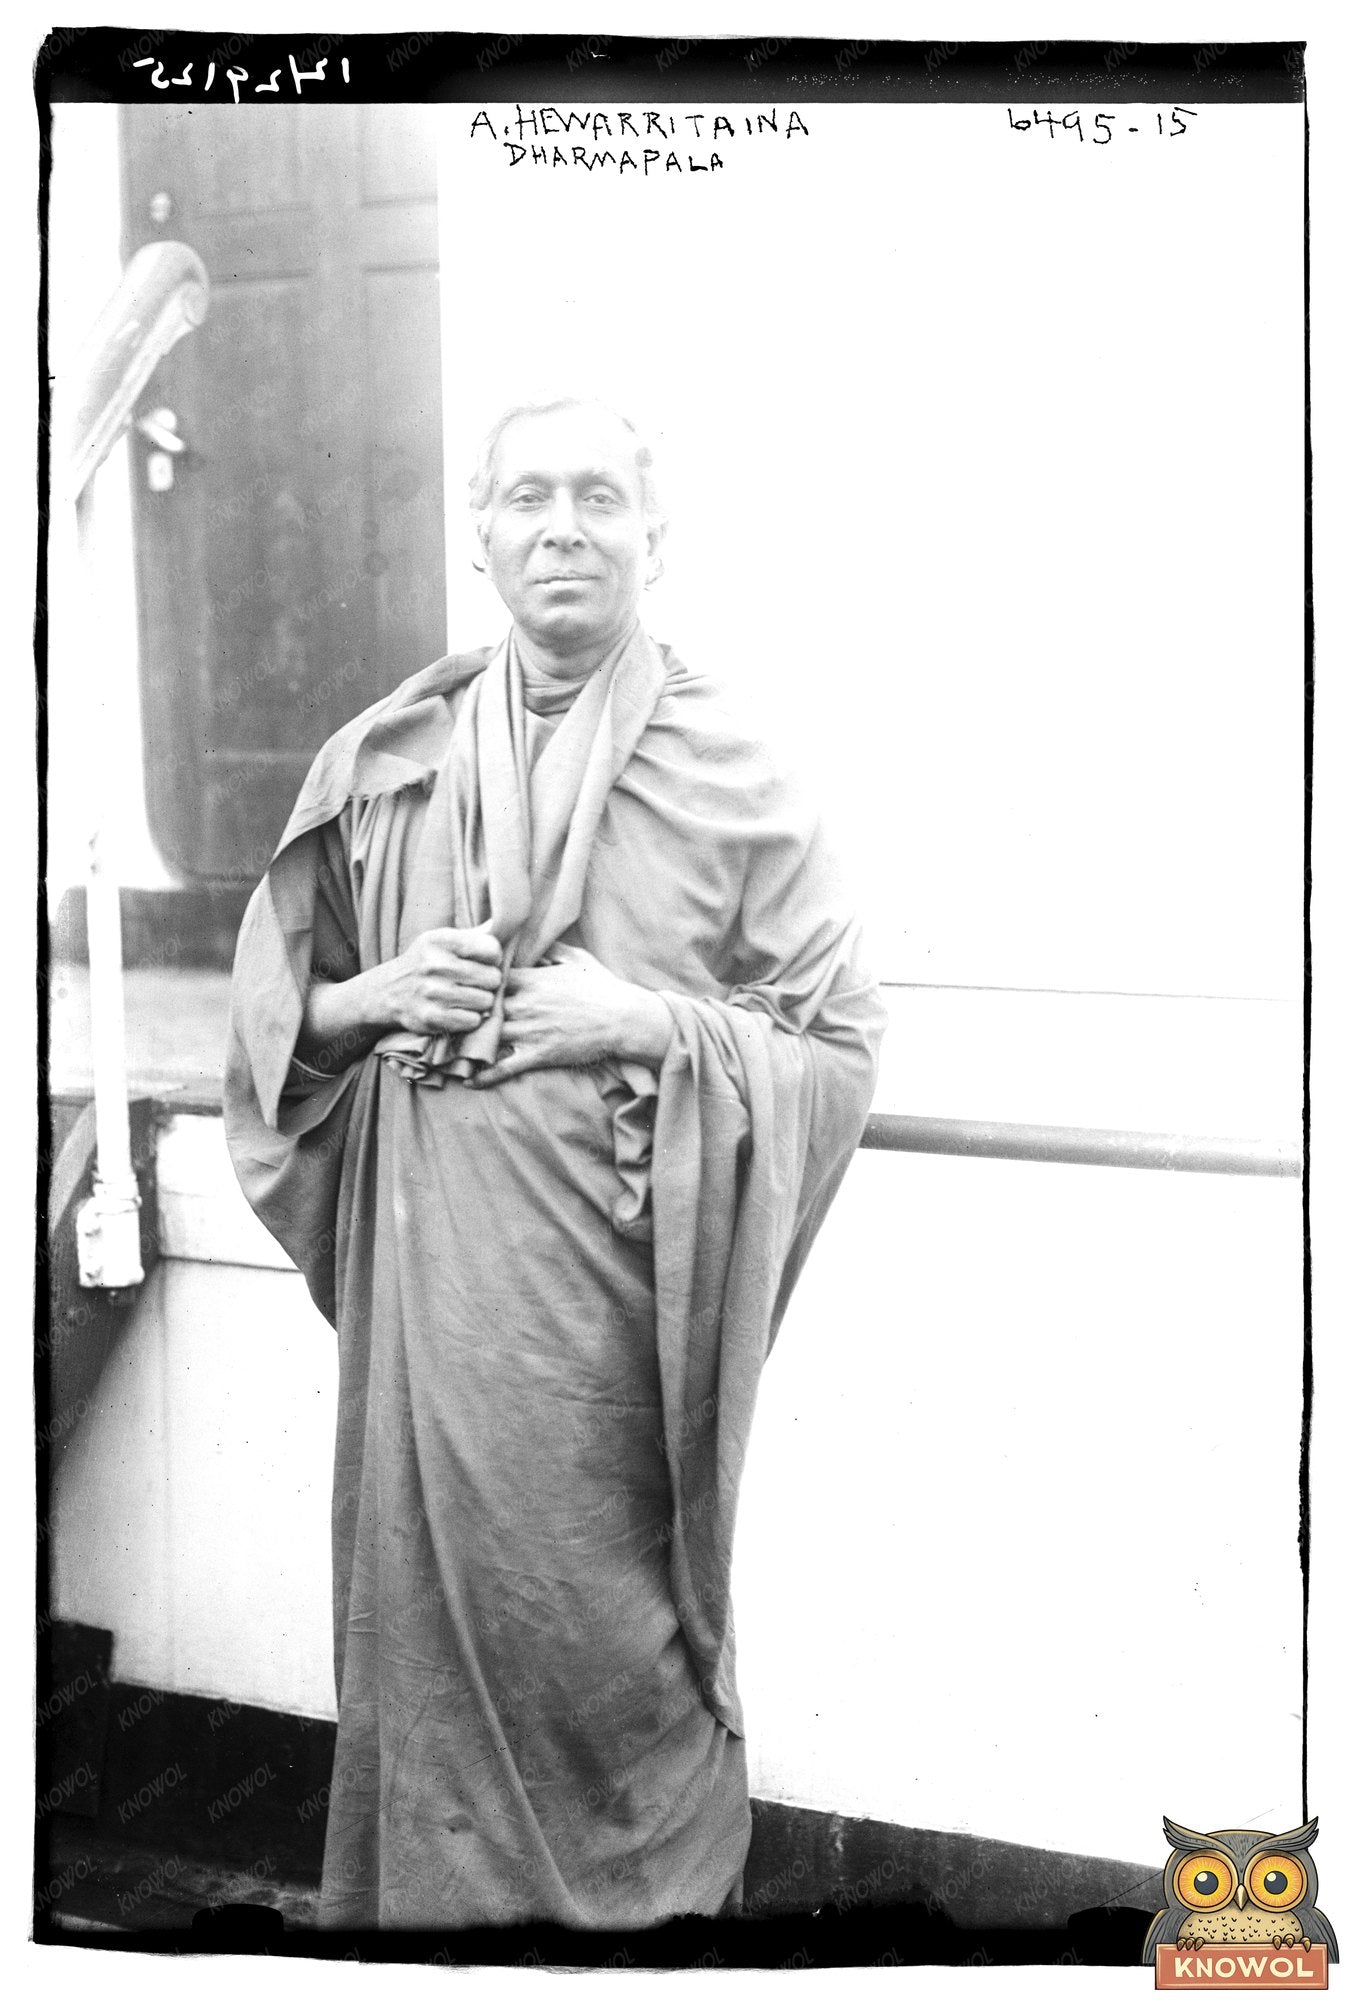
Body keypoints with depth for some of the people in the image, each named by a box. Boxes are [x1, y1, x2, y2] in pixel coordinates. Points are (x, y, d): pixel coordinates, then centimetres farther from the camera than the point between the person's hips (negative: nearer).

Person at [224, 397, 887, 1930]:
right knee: (433, 1595, 11)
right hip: (428, 1270, 3)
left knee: (608, 1620, 6)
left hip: (617, 1273, -2)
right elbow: (272, 1000, 13)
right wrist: (375, 998, -7)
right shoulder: (386, 763, 5)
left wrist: (652, 1025, -14)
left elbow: (841, 1039, 0)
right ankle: (434, 1886, 34)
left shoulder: (722, 773, -1)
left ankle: (651, 1900, 30)